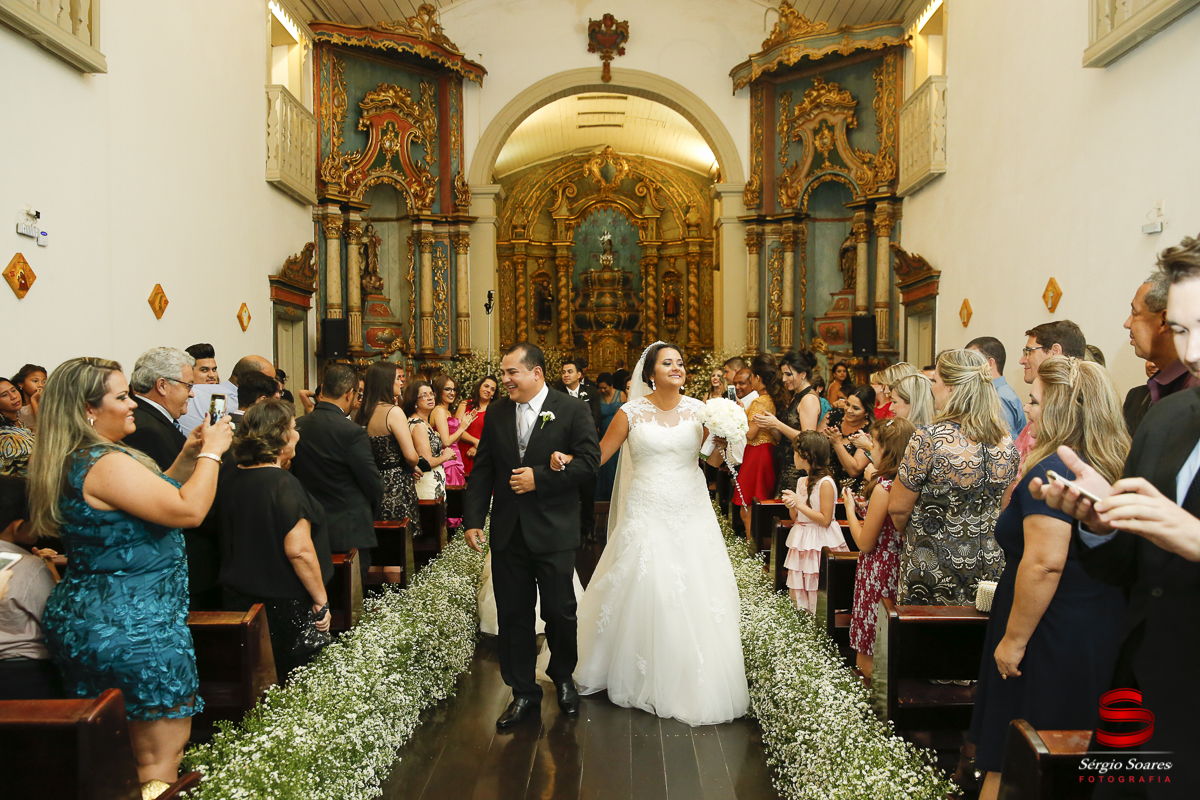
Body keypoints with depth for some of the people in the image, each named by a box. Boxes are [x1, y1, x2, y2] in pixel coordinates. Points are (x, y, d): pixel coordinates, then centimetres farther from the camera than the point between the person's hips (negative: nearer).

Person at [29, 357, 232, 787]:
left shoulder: (73, 462, 11)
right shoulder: (105, 463, -21)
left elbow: (154, 494, 20)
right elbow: (188, 510, -25)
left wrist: (189, 456, 9)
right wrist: (211, 453, -13)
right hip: (133, 626, -11)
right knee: (160, 759, 0)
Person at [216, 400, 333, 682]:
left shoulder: (228, 477, 2)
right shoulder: (283, 484, -21)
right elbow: (299, 550, -24)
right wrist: (321, 601, -16)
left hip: (237, 598, 8)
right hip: (285, 606, -7)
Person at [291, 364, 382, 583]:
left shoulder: (296, 427, -1)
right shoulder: (352, 432, -18)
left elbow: (294, 474, 6)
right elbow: (373, 483, -13)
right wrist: (371, 513, 8)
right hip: (349, 532, -6)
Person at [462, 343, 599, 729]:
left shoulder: (572, 410, -4)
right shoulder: (496, 413, 7)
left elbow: (589, 462, -12)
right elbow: (482, 470, 8)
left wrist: (539, 478, -16)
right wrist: (472, 519, 1)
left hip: (554, 532, -3)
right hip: (508, 533, 4)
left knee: (559, 611, 7)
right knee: (513, 614, 9)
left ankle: (563, 677, 35)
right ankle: (524, 694, 24)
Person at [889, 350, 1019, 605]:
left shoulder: (929, 439, -21)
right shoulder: (1006, 440, -2)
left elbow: (898, 508, -13)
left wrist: (909, 536, 7)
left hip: (934, 570, -6)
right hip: (990, 566, 6)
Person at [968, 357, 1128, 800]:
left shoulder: (1050, 470, -20)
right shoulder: (1110, 468, 7)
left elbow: (1044, 564, -26)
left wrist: (1014, 638, -20)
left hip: (1050, 641, -9)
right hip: (1101, 633, 9)